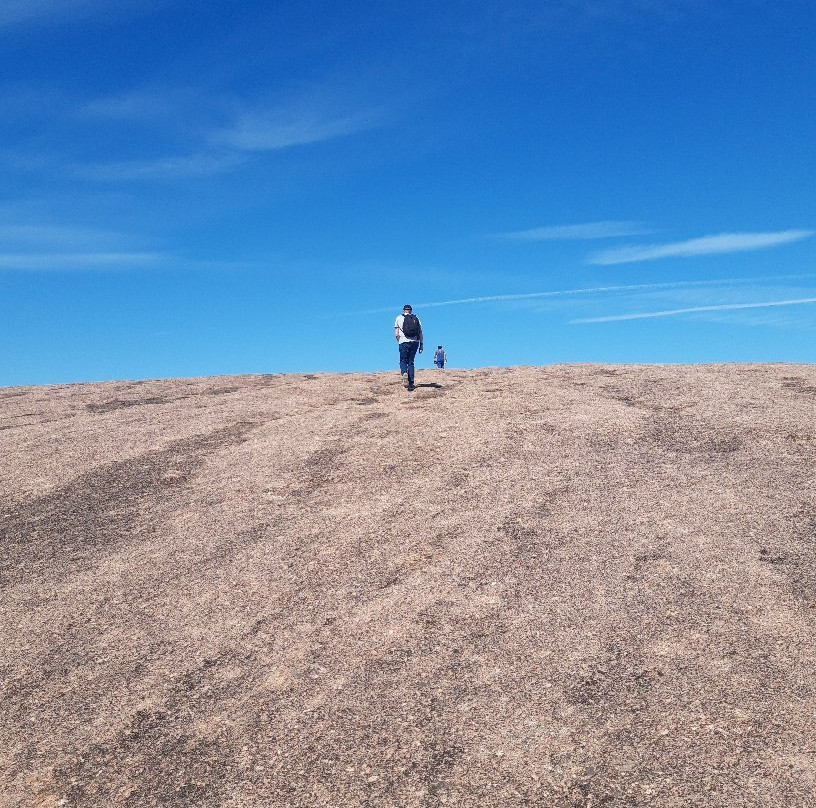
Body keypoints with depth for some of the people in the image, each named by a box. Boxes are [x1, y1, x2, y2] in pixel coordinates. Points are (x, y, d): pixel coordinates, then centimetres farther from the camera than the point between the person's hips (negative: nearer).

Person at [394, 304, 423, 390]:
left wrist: (399, 342, 16)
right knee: (411, 362, 10)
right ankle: (411, 383, 4)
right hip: (415, 342, 2)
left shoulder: (399, 318, 8)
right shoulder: (416, 318, 12)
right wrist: (421, 345, 11)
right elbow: (420, 333, 7)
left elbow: (396, 334, 2)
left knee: (403, 361, 7)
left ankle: (404, 374, -25)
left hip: (404, 342, -2)